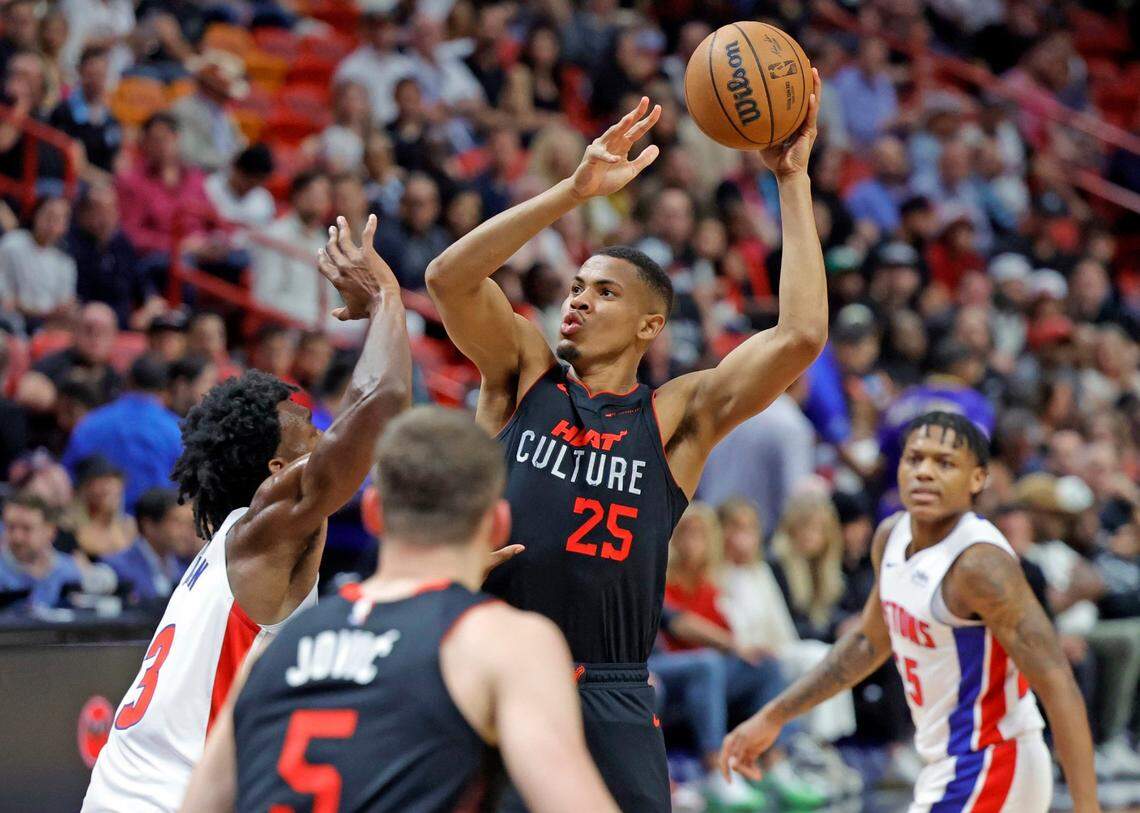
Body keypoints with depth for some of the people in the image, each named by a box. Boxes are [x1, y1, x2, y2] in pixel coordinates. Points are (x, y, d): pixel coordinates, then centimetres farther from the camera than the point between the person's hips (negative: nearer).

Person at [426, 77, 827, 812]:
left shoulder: (677, 418, 6)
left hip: (610, 701, 0)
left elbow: (801, 334, -6)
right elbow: (450, 277, -9)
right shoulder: (523, 376, 8)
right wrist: (577, 190, -15)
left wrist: (793, 182, -4)